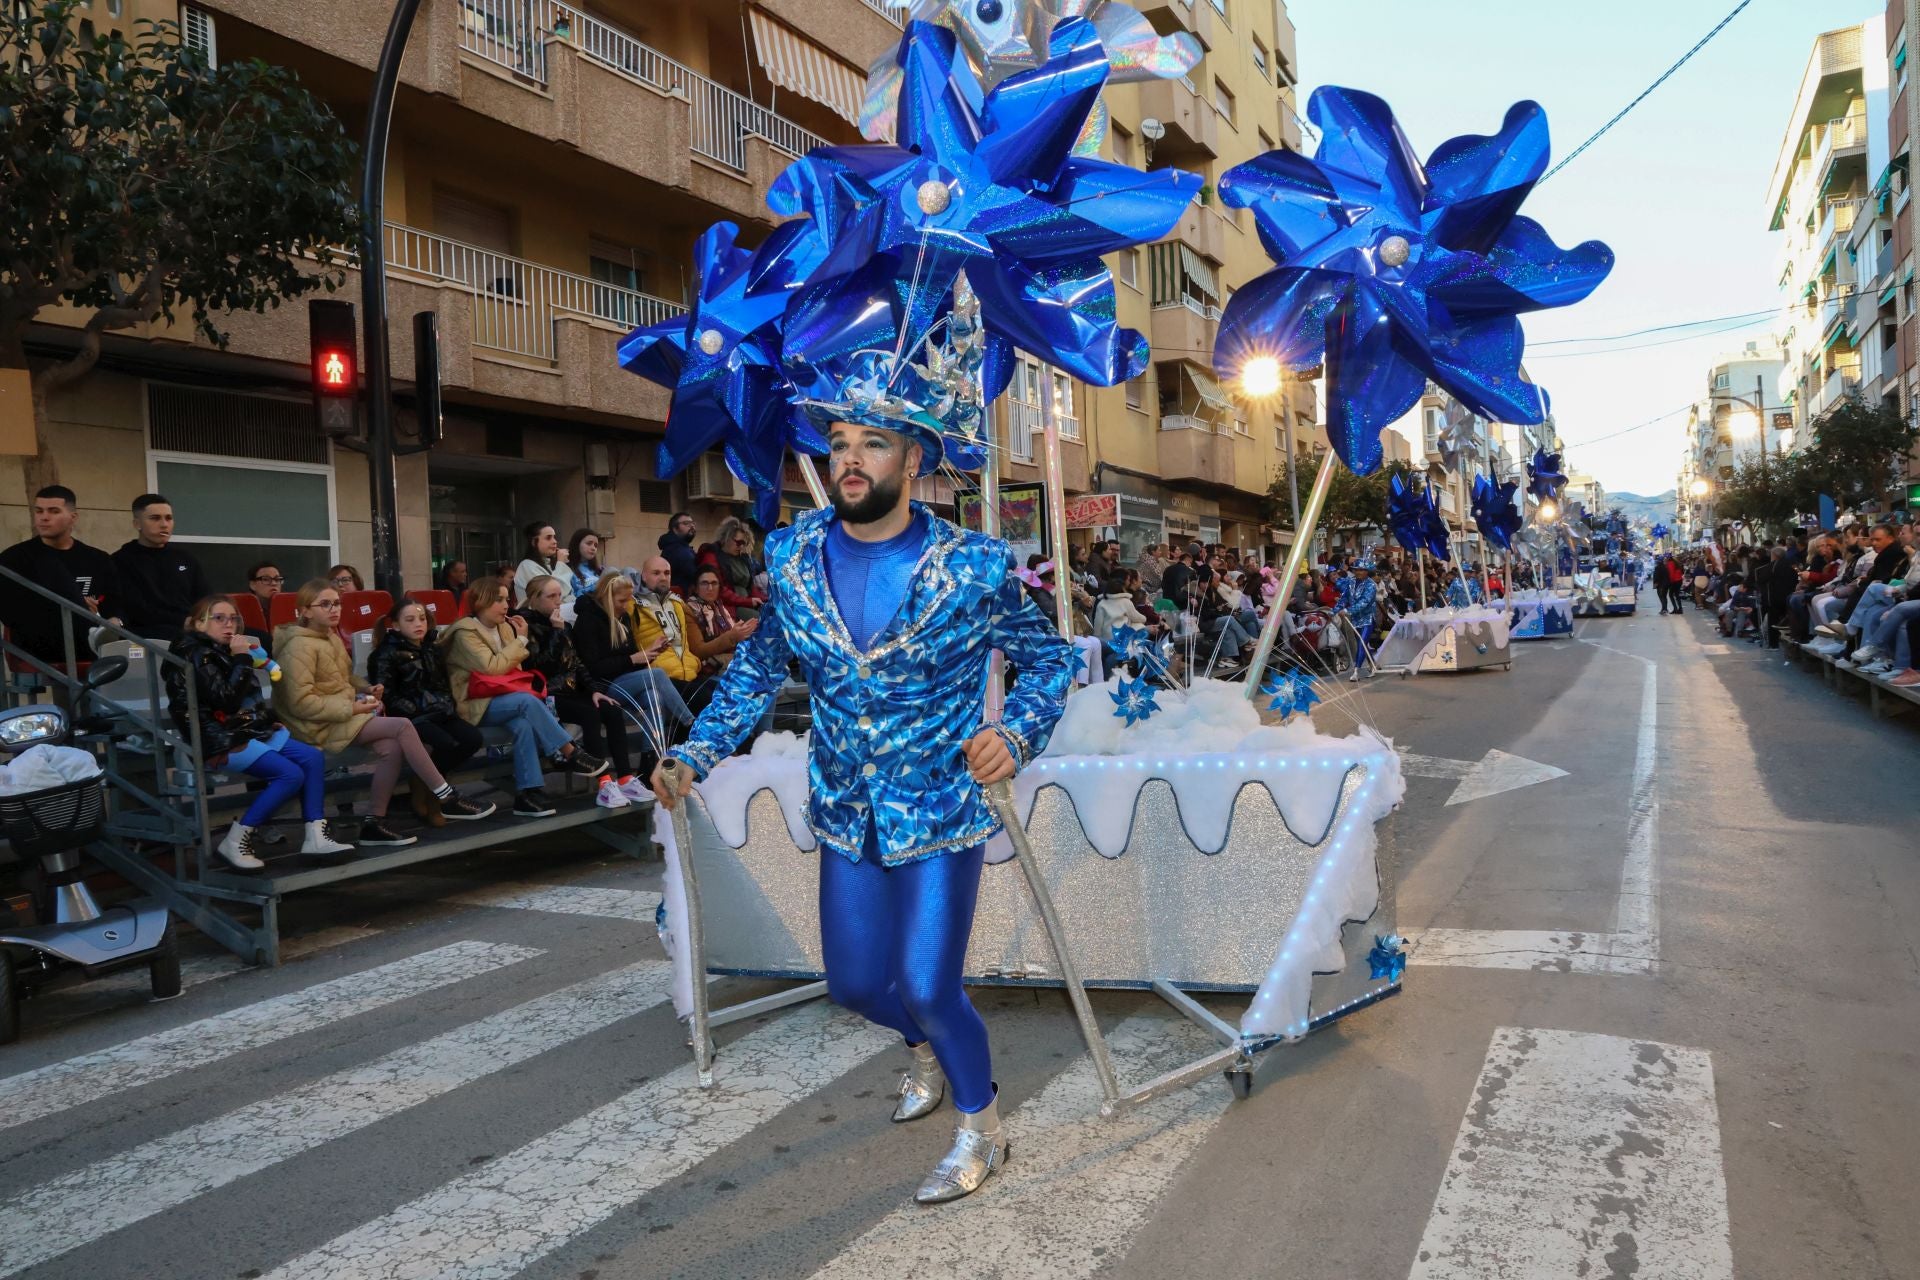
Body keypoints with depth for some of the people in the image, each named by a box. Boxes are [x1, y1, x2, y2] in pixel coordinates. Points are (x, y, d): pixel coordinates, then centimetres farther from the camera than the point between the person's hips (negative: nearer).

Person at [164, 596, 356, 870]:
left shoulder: (222, 651, 18)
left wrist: (269, 719, 15)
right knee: (291, 775, -22)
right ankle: (235, 841, -15)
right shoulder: (194, 655, -11)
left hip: (249, 730, 10)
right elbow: (226, 700, -22)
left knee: (313, 759, -3)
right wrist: (242, 659, -18)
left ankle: (316, 836, -8)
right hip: (221, 739, -10)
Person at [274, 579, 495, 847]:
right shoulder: (299, 646, -14)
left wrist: (366, 688, 8)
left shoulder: (329, 637, 15)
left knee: (391, 748, -20)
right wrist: (351, 709, -21)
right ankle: (446, 798, -15)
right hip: (320, 726, -9)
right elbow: (301, 703, -22)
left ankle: (375, 823, -10)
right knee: (402, 726, -21)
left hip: (342, 715, 9)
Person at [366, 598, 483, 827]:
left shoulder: (432, 650, 20)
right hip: (410, 716, -7)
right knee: (446, 744, -30)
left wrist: (448, 706, 9)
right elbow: (387, 694, -9)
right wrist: (416, 712, -20)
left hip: (438, 713, 7)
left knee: (473, 739, -18)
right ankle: (421, 792, -9)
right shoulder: (388, 654, -1)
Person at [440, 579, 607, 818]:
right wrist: (521, 640, -11)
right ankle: (571, 754, -26)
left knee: (523, 724, -31)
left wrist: (521, 641, -3)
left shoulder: (504, 627, 13)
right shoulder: (465, 632, -9)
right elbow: (492, 668, -20)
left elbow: (514, 668, 15)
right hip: (476, 704, -6)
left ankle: (529, 793, -36)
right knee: (528, 701, -34)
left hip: (503, 699, 6)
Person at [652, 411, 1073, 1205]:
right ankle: (926, 1048, 49)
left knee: (926, 987, -8)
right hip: (846, 813, 4)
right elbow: (758, 668, 8)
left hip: (942, 812, -4)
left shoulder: (973, 566, -15)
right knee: (853, 984, 13)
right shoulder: (792, 559, -5)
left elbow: (1048, 659, -4)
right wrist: (694, 758, -1)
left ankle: (981, 1129, 22)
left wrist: (1015, 735, -22)